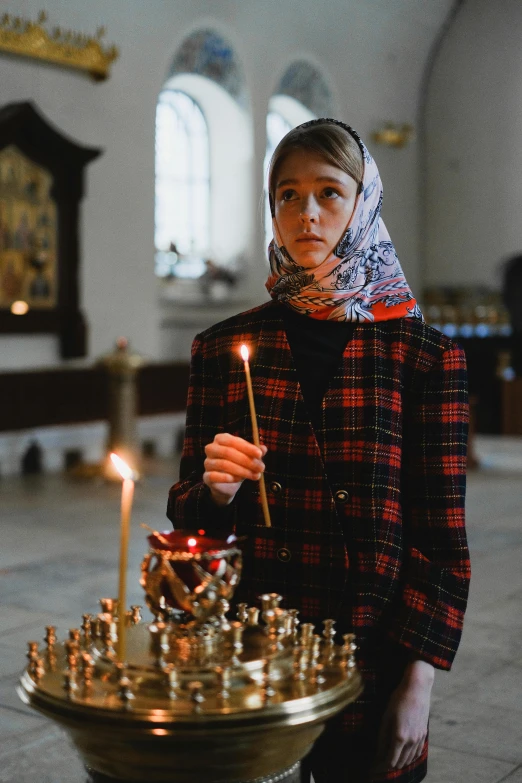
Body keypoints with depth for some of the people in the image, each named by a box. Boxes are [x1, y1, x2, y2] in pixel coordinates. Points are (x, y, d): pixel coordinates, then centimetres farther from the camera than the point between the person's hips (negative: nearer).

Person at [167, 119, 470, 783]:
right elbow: (186, 513, 8)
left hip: (371, 668, -1)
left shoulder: (424, 355, -4)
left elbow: (440, 538, -4)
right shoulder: (224, 347, 3)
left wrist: (417, 687, -8)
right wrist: (215, 491, -13)